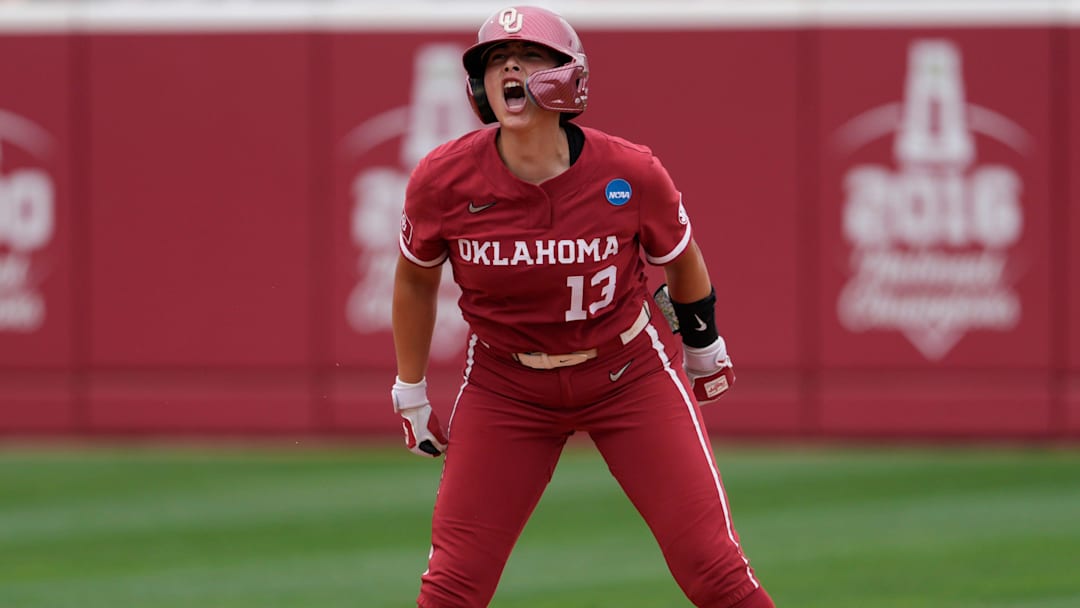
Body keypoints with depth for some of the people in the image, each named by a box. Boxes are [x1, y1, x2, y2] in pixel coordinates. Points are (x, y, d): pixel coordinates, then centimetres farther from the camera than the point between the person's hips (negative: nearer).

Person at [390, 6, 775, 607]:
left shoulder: (632, 174, -19)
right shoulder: (443, 180, -16)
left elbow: (683, 259, 3)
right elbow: (415, 279, 4)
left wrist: (704, 345, 17)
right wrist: (411, 393, 11)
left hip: (631, 373, -1)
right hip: (504, 388, 1)